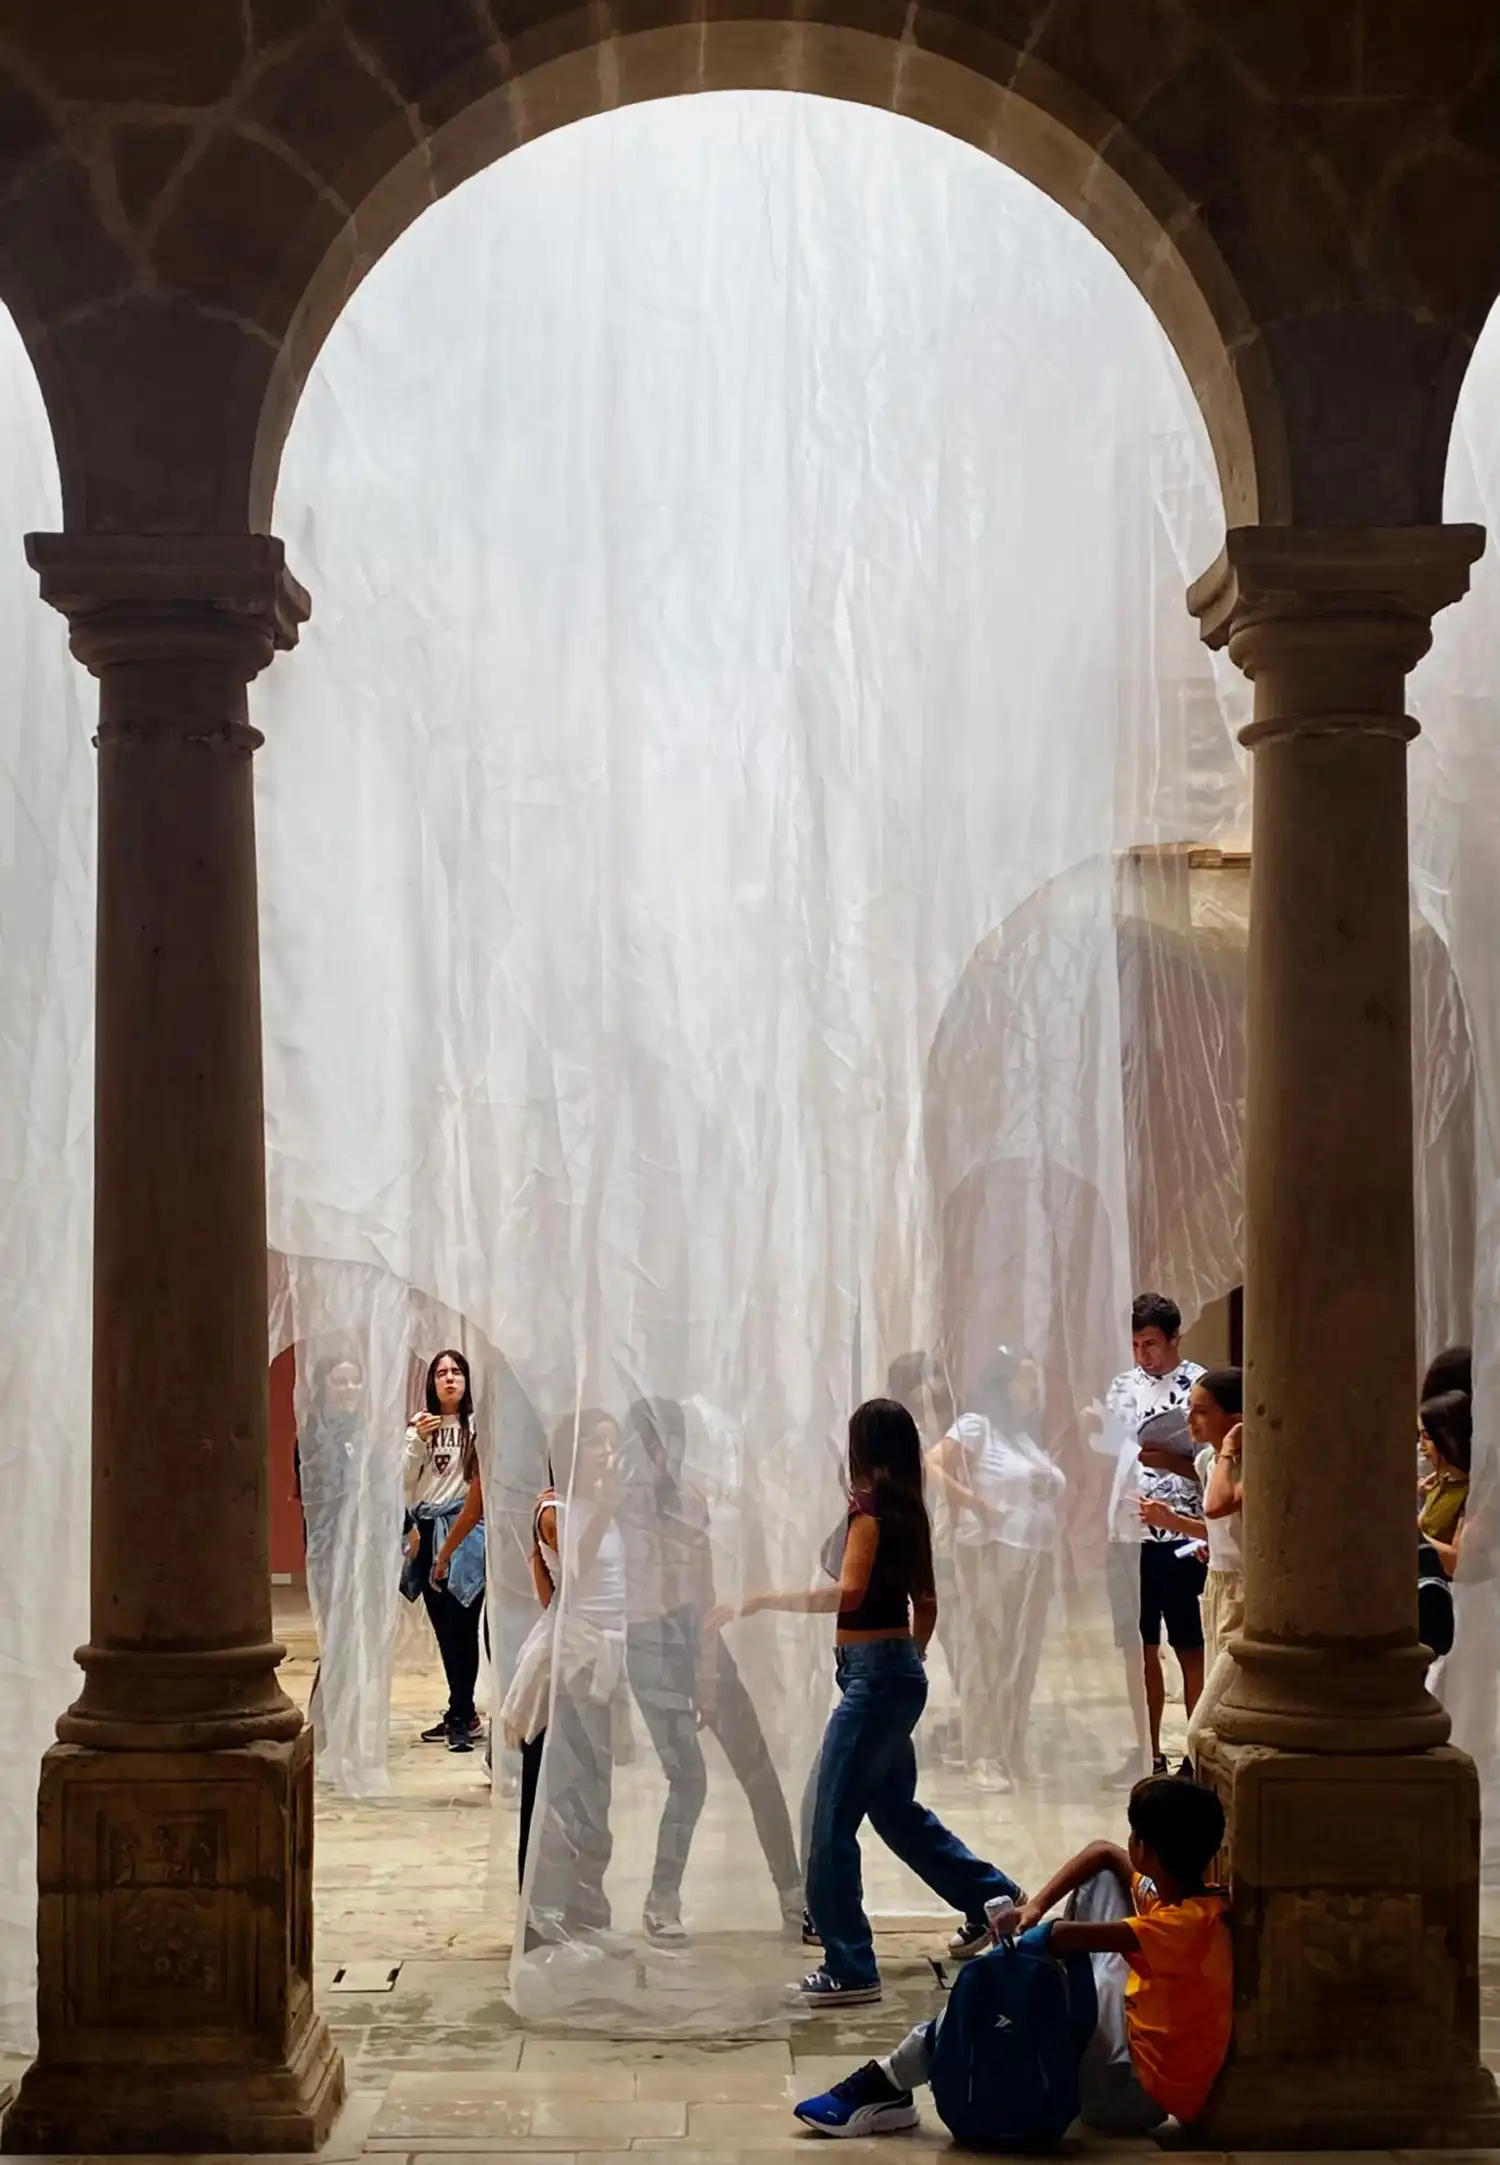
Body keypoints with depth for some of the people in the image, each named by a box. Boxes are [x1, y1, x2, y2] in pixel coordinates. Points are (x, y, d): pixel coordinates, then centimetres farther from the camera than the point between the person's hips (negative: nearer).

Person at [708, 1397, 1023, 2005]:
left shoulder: (870, 1507, -15)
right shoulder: (909, 1511, 11)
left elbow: (848, 1592, -26)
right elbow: (925, 1603, 19)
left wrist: (762, 1601, -25)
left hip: (873, 1673, -10)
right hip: (898, 1671, 10)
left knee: (832, 1820, -6)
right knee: (896, 1809, 24)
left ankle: (849, 1969, -3)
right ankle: (993, 1898, 35)